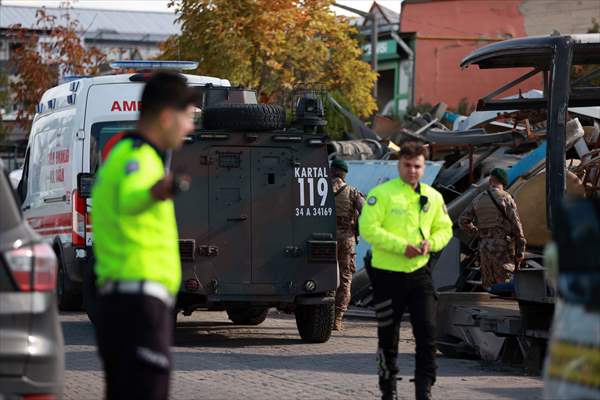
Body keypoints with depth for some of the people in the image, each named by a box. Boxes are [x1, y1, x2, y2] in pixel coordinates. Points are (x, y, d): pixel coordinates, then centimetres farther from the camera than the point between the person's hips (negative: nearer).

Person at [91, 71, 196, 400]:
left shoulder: (121, 154, 21)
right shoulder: (140, 157, -11)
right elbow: (129, 199, -36)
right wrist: (156, 192, -57)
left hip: (117, 297, 11)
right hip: (140, 301, -11)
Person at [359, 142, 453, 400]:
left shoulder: (433, 197, 8)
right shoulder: (381, 194, -7)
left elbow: (444, 229, 16)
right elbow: (368, 228, -15)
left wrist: (431, 243, -6)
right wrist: (402, 246, -21)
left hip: (419, 273, 3)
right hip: (387, 274, -3)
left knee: (427, 332, -6)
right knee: (388, 337, 8)